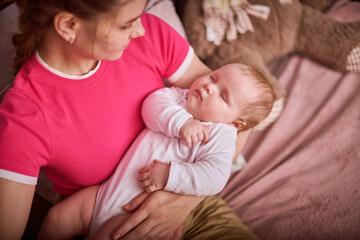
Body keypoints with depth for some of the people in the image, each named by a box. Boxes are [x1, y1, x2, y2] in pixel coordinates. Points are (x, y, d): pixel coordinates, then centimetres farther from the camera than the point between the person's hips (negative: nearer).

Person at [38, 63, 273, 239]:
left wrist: (170, 175, -26)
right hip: (110, 191, 5)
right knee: (58, 217, 1)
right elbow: (153, 103, -11)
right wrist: (180, 122, -25)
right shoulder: (181, 98, 7)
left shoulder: (222, 136, -9)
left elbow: (215, 178, -21)